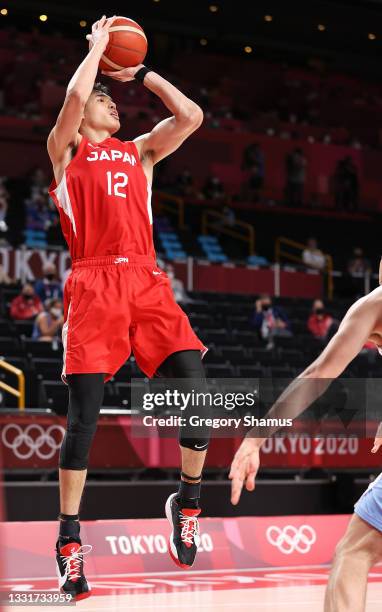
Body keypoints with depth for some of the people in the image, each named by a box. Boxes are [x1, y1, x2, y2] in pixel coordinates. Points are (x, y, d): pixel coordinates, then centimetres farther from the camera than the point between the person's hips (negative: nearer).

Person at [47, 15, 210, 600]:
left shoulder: (141, 151, 26)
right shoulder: (66, 149, 13)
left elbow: (190, 116, 15)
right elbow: (74, 97, -6)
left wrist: (139, 72, 21)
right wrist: (97, 47, 10)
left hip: (147, 282, 4)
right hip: (94, 284, -4)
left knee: (197, 393, -9)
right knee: (84, 413, -9)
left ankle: (187, 502, 14)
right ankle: (69, 541, 0)